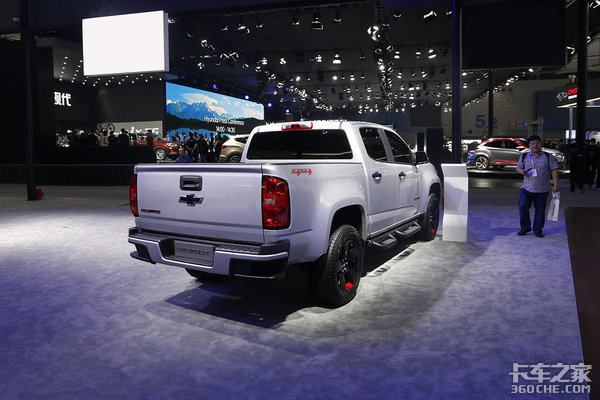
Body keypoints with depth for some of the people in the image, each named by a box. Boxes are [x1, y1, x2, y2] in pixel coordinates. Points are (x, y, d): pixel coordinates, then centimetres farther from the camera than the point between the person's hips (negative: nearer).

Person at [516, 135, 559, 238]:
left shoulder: (548, 157, 3)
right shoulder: (524, 156, 8)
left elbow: (554, 170, 3)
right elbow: (518, 167, 17)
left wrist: (555, 184, -4)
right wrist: (522, 171, -7)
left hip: (542, 190, -1)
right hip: (527, 188, 1)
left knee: (540, 210, 4)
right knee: (522, 207, -8)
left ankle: (538, 230, 17)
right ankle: (525, 227, 9)